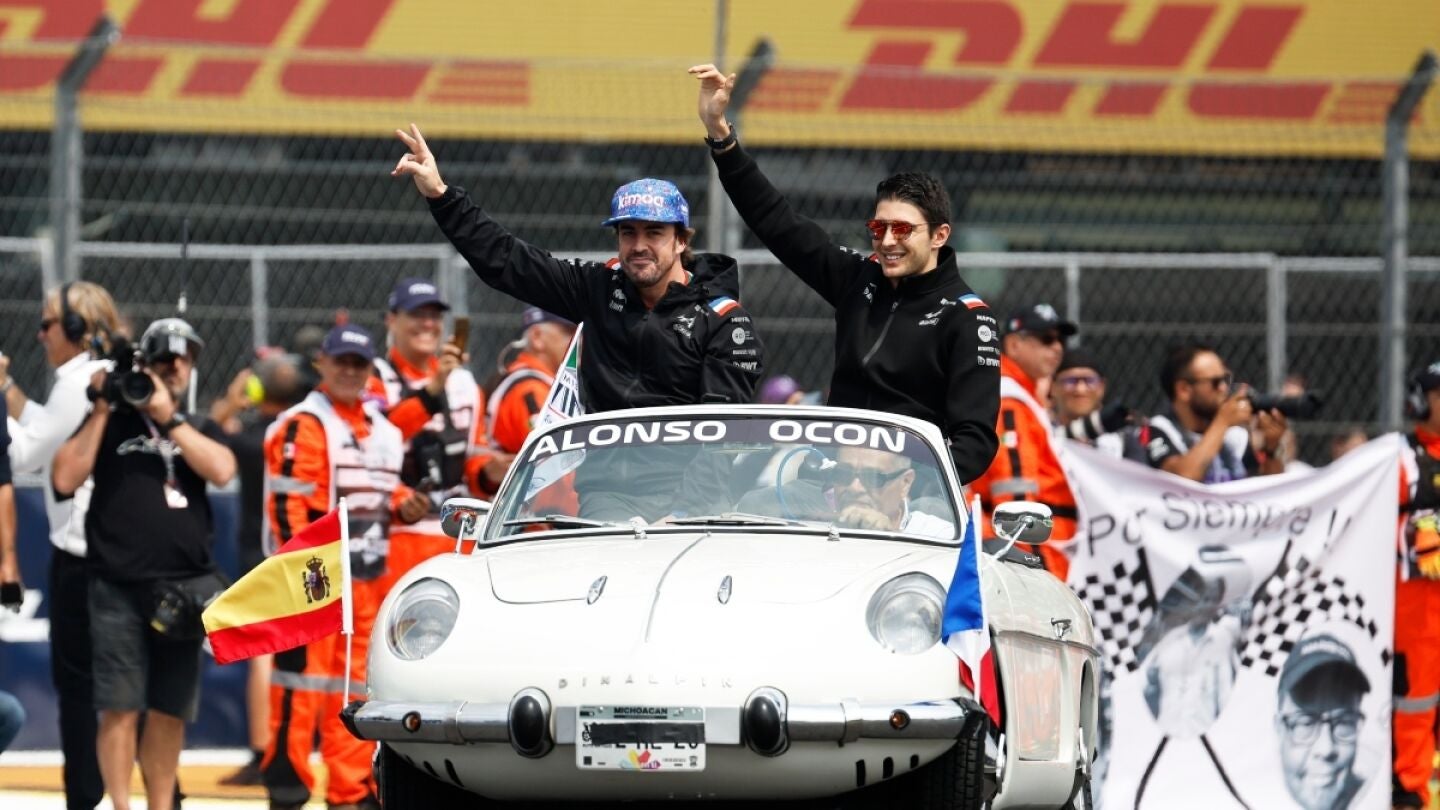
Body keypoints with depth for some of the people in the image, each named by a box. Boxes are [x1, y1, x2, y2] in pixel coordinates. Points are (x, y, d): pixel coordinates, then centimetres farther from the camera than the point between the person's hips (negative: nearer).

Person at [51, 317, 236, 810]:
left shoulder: (200, 431, 17)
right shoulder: (111, 423, 9)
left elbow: (221, 470, -5)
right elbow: (66, 479, -5)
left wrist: (167, 418, -7)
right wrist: (102, 411, -5)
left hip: (182, 588, 3)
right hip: (118, 589, -3)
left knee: (170, 712, 6)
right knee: (121, 708, -8)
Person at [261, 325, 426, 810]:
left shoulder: (382, 429, 18)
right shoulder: (303, 426, -8)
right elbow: (286, 504, -14)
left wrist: (402, 505, 6)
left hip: (368, 578, 8)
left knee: (356, 685, 10)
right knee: (302, 686, -9)